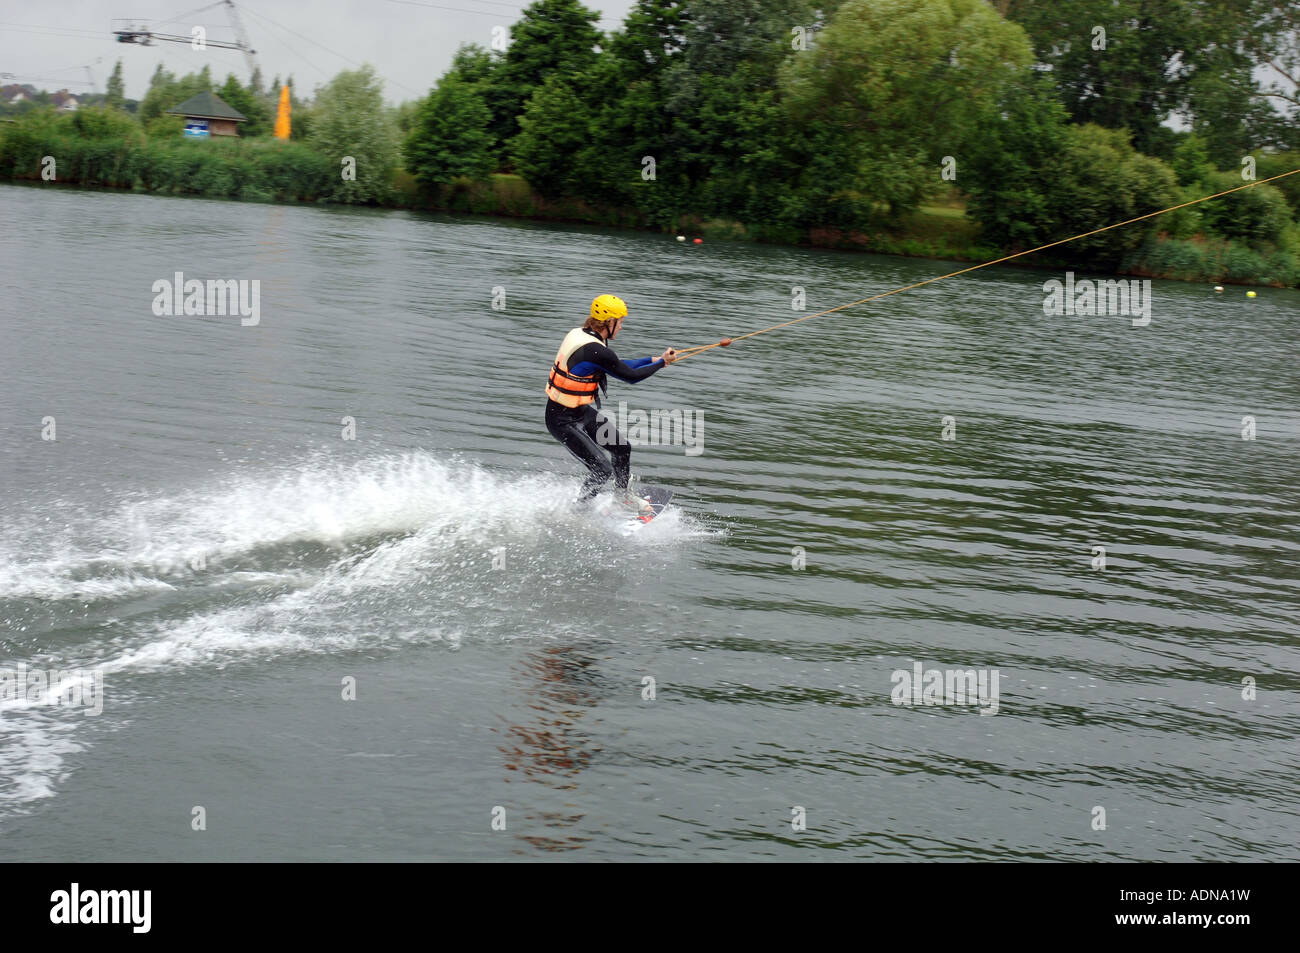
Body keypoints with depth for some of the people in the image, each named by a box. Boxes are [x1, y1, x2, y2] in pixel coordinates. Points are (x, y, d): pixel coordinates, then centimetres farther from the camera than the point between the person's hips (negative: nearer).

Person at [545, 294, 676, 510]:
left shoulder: (581, 335, 1)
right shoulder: (596, 351, -28)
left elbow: (617, 366, 14)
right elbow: (631, 376, -17)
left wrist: (654, 359, 14)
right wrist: (662, 362, -3)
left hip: (583, 412, 10)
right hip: (563, 421, -10)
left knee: (622, 448, 17)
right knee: (602, 470, -7)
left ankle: (622, 493, 40)